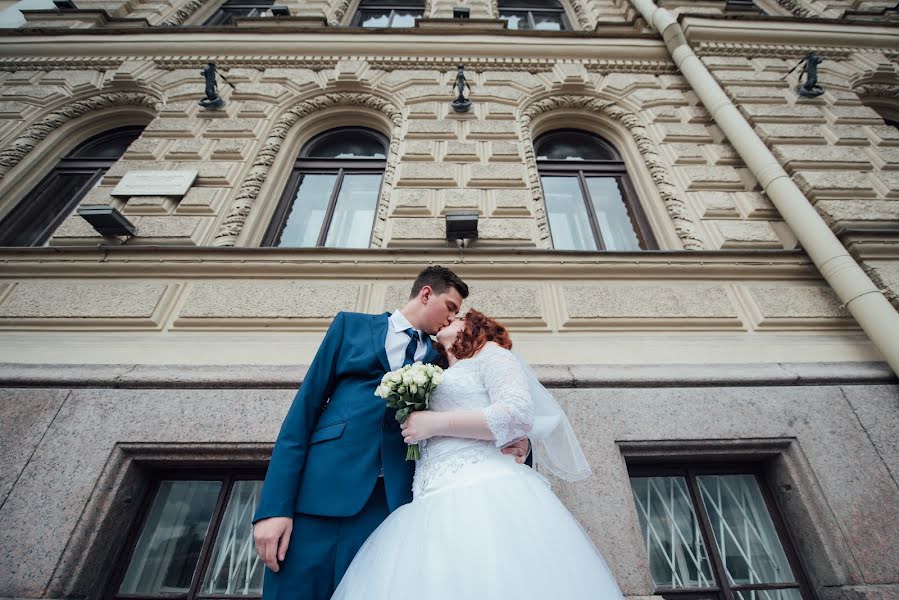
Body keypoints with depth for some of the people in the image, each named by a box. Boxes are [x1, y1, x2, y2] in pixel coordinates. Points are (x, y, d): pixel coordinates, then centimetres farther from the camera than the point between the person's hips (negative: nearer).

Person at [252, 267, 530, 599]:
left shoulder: (439, 359, 16)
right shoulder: (352, 324, 9)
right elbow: (306, 406, 2)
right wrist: (274, 505, -5)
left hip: (392, 502, 2)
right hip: (320, 490, -1)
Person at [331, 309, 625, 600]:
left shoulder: (489, 351, 7)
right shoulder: (443, 380, 30)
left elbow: (519, 414, -12)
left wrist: (435, 423, -10)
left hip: (484, 494, -7)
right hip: (440, 504, 8)